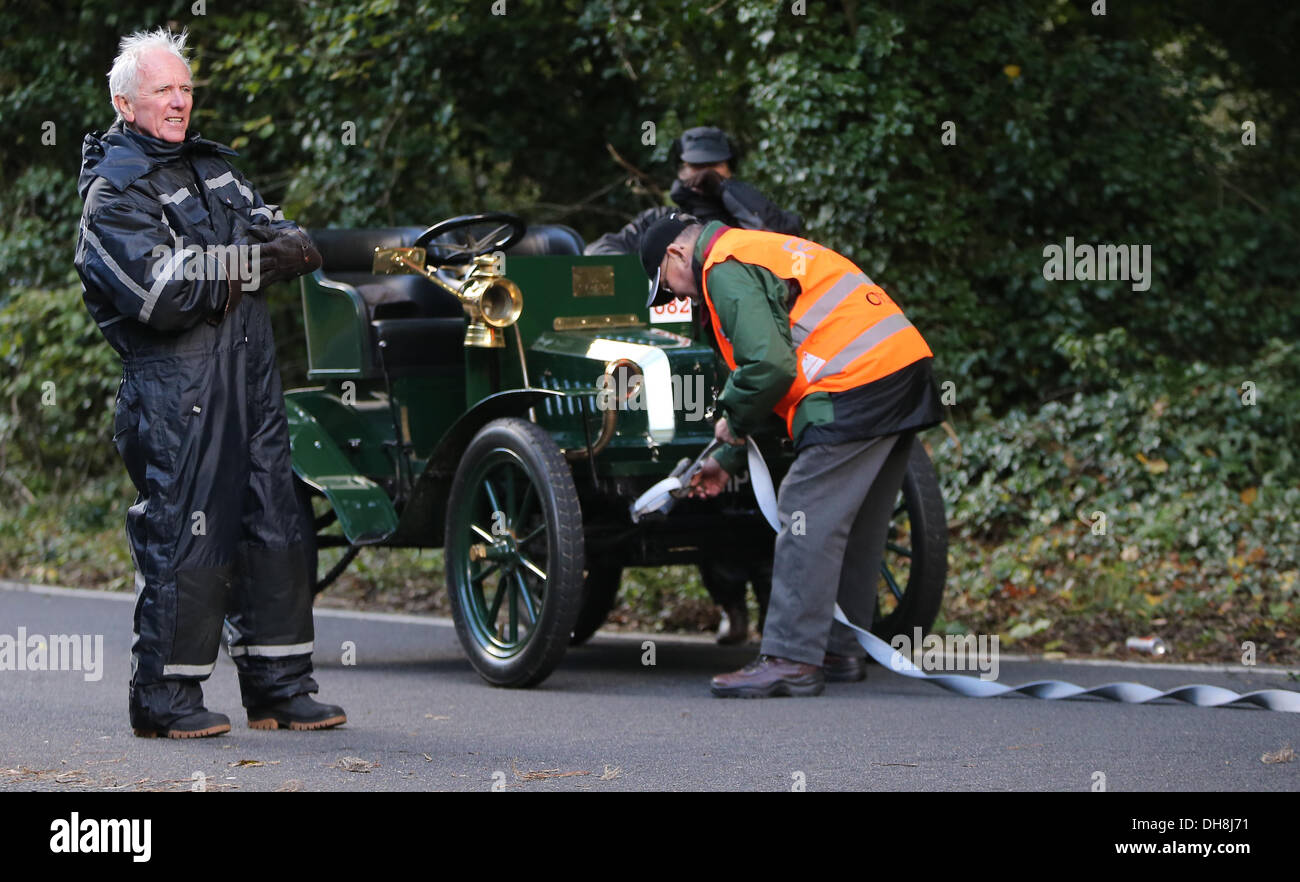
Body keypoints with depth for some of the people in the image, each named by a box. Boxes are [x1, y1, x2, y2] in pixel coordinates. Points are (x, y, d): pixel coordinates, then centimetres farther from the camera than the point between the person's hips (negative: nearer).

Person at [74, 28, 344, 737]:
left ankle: (279, 686, 16)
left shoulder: (210, 165, 19)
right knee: (184, 536, -7)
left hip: (250, 378, 8)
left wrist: (284, 240, -10)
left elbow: (282, 236, 15)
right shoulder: (112, 195, -8)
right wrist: (249, 262, -13)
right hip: (174, 392, -8)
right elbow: (159, 294, -20)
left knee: (274, 529, 8)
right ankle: (163, 698, 2)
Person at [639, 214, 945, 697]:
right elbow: (777, 358, 32)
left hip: (855, 383, -10)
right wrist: (728, 461, 33)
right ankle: (841, 649, 24)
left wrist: (732, 424, 0)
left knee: (809, 516, -10)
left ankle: (790, 661, -12)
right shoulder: (760, 251, 27)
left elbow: (768, 364, -19)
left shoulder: (725, 269, -6)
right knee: (855, 523, 17)